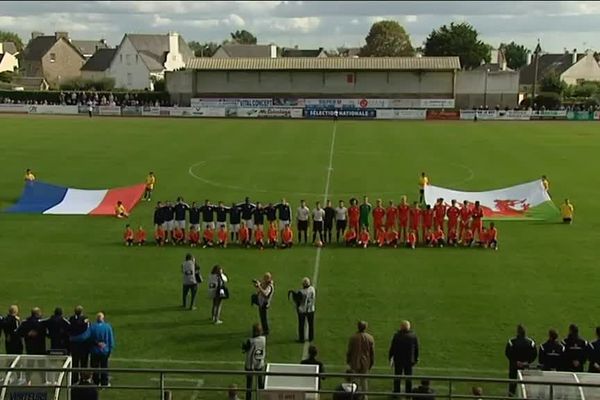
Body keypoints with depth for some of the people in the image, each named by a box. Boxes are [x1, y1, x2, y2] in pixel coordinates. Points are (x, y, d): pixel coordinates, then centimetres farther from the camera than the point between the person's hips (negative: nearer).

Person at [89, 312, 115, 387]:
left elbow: (89, 339, -2)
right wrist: (110, 349, 3)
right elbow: (111, 340, -5)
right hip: (105, 351, 0)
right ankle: (104, 383, 15)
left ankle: (96, 383, 17)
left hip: (94, 351, 0)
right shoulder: (107, 327, -9)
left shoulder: (92, 327, -9)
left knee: (95, 367, 12)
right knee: (104, 367, 11)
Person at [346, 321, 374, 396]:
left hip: (355, 363, -2)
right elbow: (372, 352, 0)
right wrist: (371, 363, 12)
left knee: (356, 380, 7)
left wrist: (348, 361, 9)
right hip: (365, 363, 2)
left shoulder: (353, 337, -11)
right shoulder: (370, 338, -6)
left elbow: (349, 351, -4)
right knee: (364, 380, 13)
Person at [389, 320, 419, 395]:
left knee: (397, 377, 9)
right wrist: (415, 359, 12)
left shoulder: (397, 335, -14)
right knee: (408, 377, 13)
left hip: (398, 360, -2)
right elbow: (416, 349, 3)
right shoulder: (413, 336, -4)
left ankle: (396, 392, 13)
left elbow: (392, 348, -9)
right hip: (409, 360, 2)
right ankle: (408, 393, 17)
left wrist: (390, 358, 3)